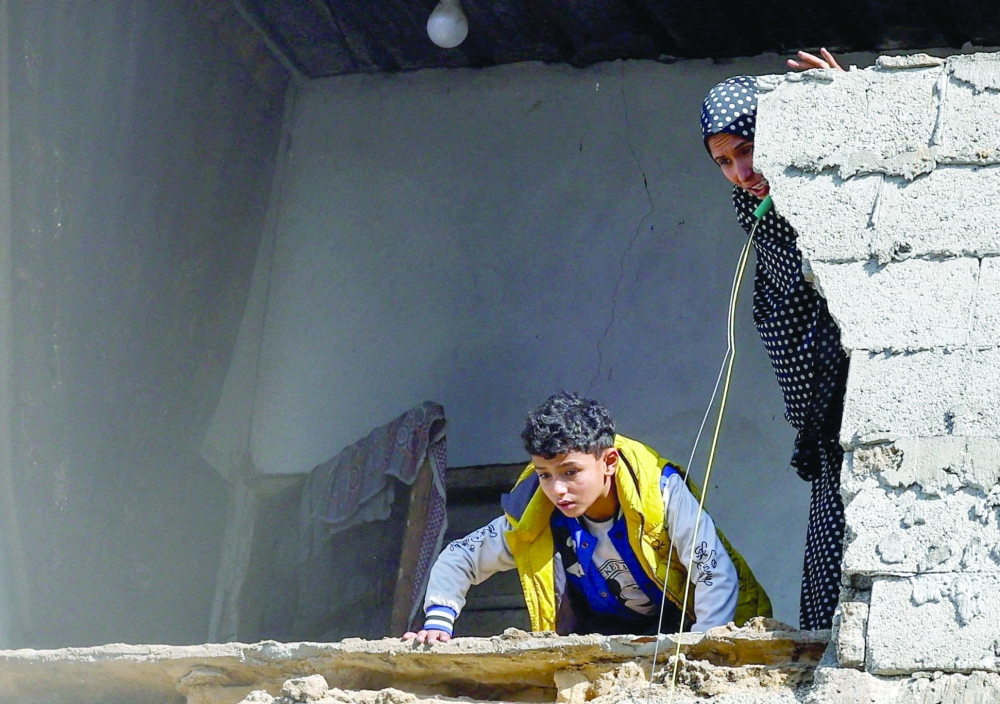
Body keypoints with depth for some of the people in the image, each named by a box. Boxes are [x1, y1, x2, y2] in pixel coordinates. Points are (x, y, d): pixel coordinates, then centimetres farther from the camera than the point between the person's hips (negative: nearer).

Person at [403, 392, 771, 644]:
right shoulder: (534, 520, -16)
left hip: (680, 621, -3)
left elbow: (717, 575, -28)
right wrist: (437, 624, -17)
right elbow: (458, 559, -2)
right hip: (606, 630, 3)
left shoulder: (660, 491, -27)